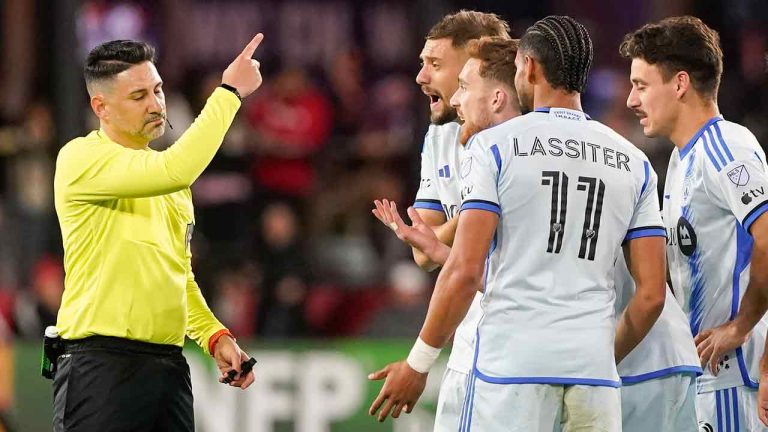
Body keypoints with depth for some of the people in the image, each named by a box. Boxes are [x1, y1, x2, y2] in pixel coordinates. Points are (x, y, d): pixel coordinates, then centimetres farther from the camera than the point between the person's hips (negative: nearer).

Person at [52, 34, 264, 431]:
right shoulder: (81, 158, -8)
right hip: (101, 365, -8)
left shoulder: (163, 173, 19)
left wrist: (215, 337, 10)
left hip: (169, 365, 8)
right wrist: (230, 91, -16)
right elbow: (175, 171, -24)